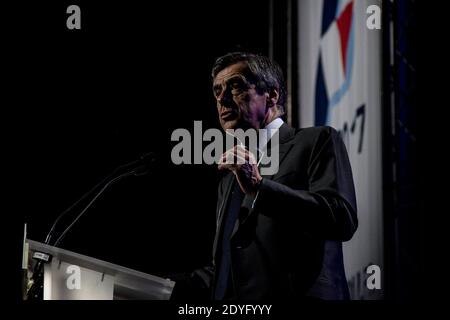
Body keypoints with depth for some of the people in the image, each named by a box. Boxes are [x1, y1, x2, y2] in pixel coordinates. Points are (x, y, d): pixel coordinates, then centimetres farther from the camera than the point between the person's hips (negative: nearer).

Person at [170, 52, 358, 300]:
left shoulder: (317, 141, 2)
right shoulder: (230, 180, 21)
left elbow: (342, 219, -13)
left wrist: (259, 186, -16)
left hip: (296, 293, -6)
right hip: (232, 301, 6)